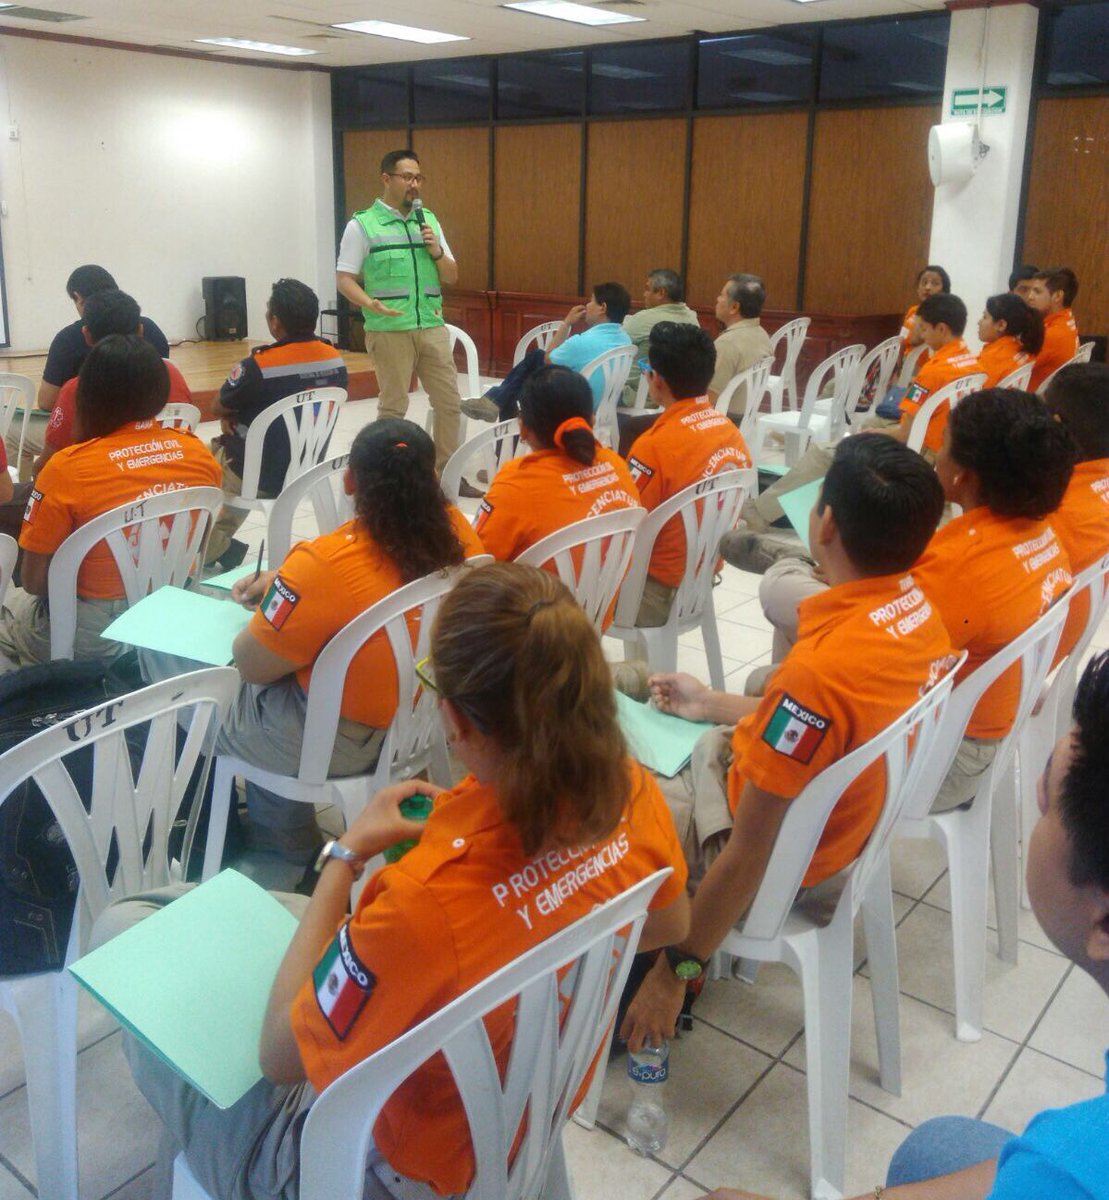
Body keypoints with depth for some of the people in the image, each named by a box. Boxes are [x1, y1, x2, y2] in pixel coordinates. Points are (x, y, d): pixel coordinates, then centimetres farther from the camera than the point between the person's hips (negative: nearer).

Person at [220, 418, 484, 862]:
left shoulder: (324, 564, -32)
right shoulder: (453, 530, -12)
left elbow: (251, 664, -19)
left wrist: (269, 611, 1)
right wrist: (280, 580, 5)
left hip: (346, 739, -7)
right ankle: (273, 830, 42)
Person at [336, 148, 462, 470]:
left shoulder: (429, 221, 14)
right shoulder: (362, 225, -1)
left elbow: (451, 277, 16)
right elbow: (344, 278, -4)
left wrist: (436, 252, -4)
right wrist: (371, 304, -22)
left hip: (432, 326, 5)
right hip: (389, 330, -5)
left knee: (449, 401, 5)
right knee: (393, 407, 3)